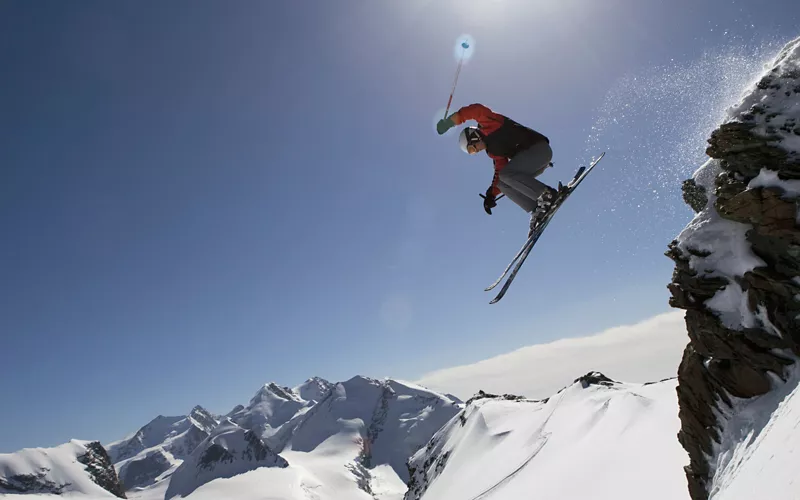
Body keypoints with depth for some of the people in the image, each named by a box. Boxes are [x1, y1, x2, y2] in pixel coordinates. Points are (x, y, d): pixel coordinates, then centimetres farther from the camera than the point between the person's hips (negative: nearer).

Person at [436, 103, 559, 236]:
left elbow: (477, 110, -19)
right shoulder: (493, 152, 20)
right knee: (502, 184, 0)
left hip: (539, 148, -9)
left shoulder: (488, 126, -2)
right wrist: (492, 194, 9)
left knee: (506, 175, -24)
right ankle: (538, 209, -7)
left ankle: (547, 194, -19)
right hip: (532, 155, 9)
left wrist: (451, 120, -24)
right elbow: (500, 172, 17)